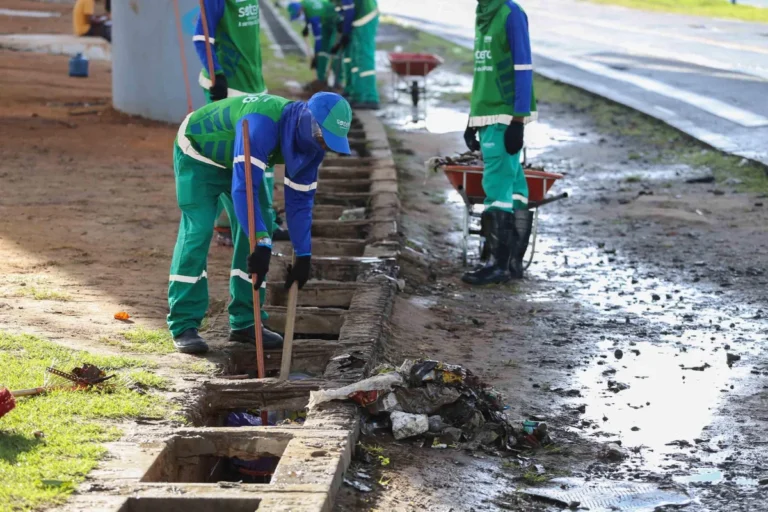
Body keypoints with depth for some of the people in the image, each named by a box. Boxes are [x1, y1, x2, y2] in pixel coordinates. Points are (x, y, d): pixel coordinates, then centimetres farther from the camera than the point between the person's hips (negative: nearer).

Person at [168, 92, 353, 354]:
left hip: (242, 160, 7)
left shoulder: (311, 140, -18)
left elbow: (299, 199, -8)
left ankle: (245, 322, 7)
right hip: (198, 153, -7)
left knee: (257, 231, -2)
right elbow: (243, 188, -49)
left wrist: (303, 255, -10)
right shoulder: (262, 124, -43)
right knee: (197, 231, -17)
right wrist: (261, 243, -55)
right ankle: (184, 325, -11)